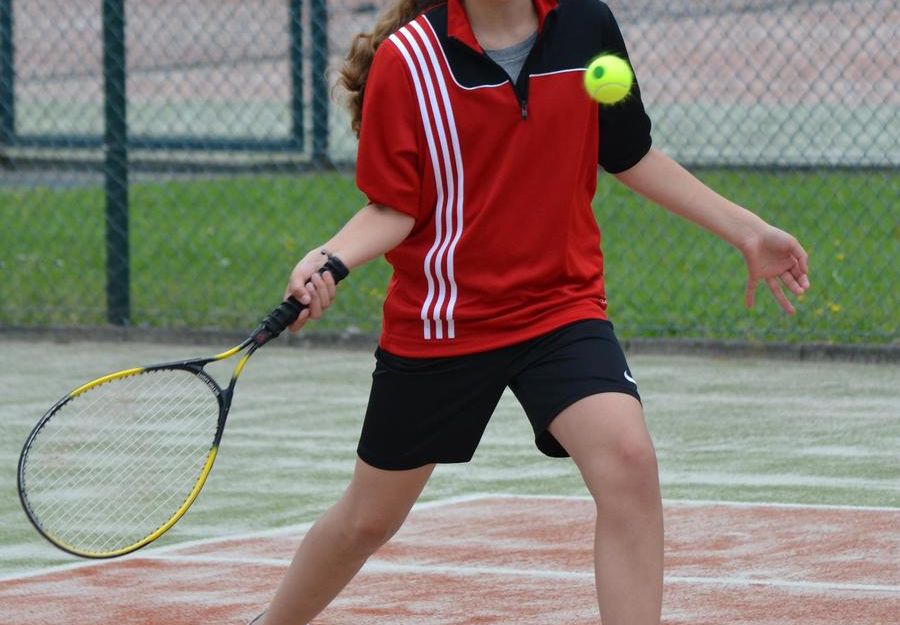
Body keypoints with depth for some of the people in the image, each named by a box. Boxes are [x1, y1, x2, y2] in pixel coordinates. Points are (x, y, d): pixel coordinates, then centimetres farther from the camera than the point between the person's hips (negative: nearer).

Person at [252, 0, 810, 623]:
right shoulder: (406, 59, -13)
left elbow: (632, 157, 9)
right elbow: (393, 209, -9)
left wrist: (747, 229, 9)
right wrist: (329, 260, -29)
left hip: (563, 307, 1)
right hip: (437, 321, -1)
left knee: (629, 460, -26)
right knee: (369, 519, 14)